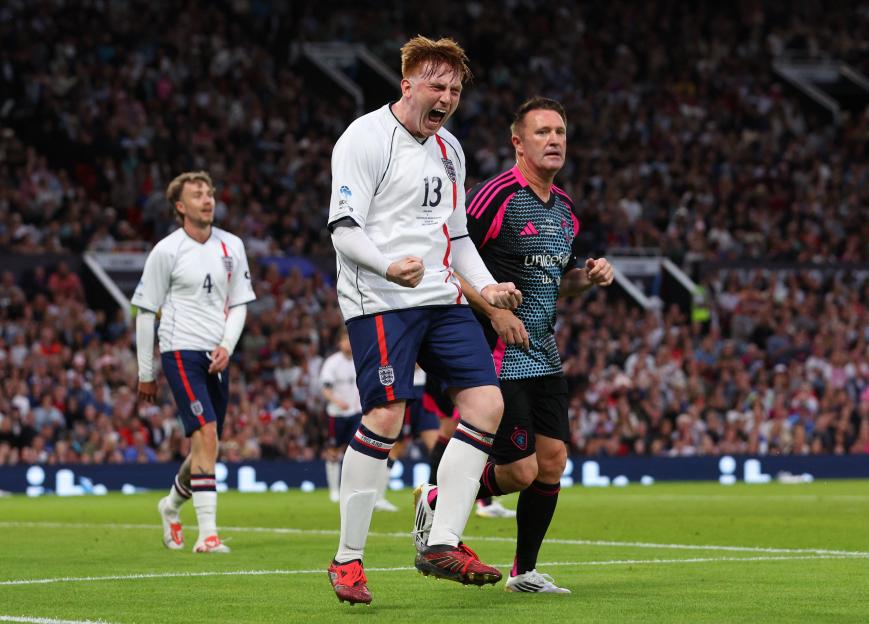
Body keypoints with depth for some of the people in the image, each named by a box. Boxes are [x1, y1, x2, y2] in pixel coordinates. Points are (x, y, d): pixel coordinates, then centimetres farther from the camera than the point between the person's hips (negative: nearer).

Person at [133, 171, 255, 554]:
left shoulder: (232, 247, 9)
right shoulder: (166, 251, -5)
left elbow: (239, 303, 14)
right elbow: (145, 312, 0)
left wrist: (226, 346, -4)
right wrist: (145, 374, 1)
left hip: (218, 357, 6)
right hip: (181, 352, -6)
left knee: (206, 446, 11)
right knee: (205, 436, -19)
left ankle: (171, 505, 39)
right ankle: (207, 534, -21)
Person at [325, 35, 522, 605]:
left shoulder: (449, 149, 18)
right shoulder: (366, 139, -7)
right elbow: (344, 230, -13)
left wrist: (485, 285, 10)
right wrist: (389, 268, -31)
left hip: (442, 300, 8)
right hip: (380, 301, -8)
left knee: (486, 402, -4)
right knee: (385, 417, -15)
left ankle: (443, 545, -2)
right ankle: (348, 560, -4)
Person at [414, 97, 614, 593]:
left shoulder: (564, 208, 13)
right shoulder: (495, 196, -13)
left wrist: (589, 276, 5)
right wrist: (495, 311, -20)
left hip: (547, 359, 8)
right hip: (502, 357, -8)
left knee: (552, 462, 3)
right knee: (519, 471, -10)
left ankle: (526, 571, 17)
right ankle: (437, 502, 16)